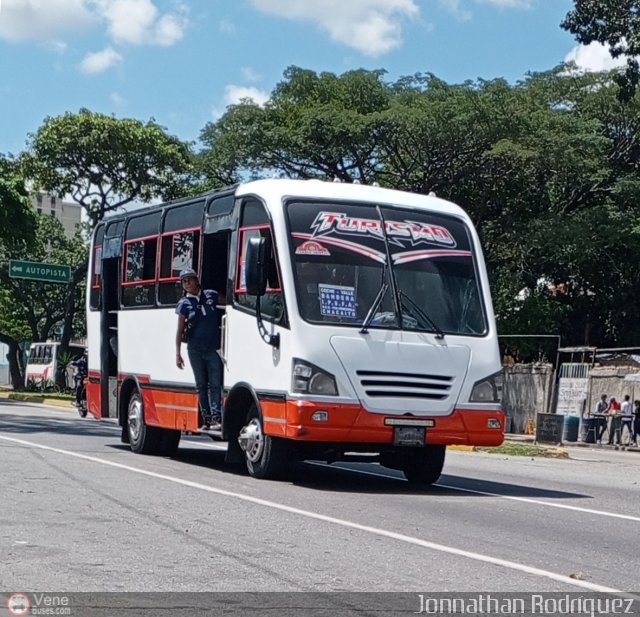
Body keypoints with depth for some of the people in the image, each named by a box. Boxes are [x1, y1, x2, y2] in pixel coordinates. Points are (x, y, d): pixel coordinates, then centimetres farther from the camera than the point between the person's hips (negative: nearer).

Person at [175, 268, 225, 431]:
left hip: (213, 348, 0)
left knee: (215, 384, -8)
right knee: (201, 385, 6)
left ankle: (216, 418, -12)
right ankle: (206, 419, 10)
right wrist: (178, 354, -5)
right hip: (195, 349, 0)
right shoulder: (184, 304, 2)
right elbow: (180, 330, 1)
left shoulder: (211, 295, 3)